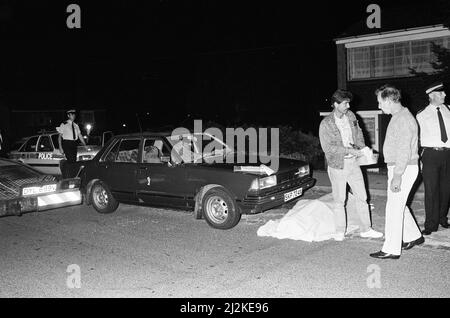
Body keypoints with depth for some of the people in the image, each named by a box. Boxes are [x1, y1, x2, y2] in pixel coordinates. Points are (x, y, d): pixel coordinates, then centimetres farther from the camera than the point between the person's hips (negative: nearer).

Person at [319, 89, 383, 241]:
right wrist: (349, 150, -22)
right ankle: (340, 231, 20)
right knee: (339, 200, 5)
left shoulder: (350, 116, 4)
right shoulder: (326, 124, -13)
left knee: (362, 197, 9)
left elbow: (358, 133, 15)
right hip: (337, 166, -5)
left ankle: (366, 229, 21)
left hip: (353, 163, 5)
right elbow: (328, 147, -17)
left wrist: (362, 149, -2)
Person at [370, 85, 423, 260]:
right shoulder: (399, 116, 14)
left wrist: (397, 176, -26)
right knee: (398, 205, 19)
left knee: (394, 207, -5)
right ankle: (414, 236, 33)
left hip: (403, 169, -10)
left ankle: (391, 249, 3)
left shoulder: (402, 119, -19)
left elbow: (404, 151, -25)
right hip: (397, 168, 10)